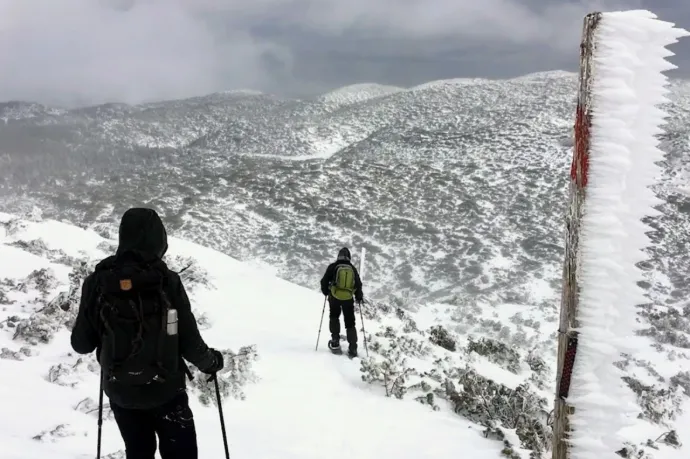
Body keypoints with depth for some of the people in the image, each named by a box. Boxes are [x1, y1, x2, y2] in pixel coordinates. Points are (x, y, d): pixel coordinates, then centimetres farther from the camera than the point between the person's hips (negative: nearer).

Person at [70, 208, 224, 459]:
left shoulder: (97, 282, -11)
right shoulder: (167, 282, -18)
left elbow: (81, 344, -4)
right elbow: (189, 343, -13)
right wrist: (212, 361, 7)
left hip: (120, 391, 3)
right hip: (165, 389, -3)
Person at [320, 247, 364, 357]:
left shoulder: (333, 267, -2)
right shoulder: (353, 269, 5)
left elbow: (324, 281, -2)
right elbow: (358, 284, 7)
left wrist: (325, 291, 17)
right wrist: (359, 297, 22)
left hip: (335, 297, -2)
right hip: (348, 298, 2)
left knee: (334, 317, 22)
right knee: (350, 323, 11)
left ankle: (335, 341, 10)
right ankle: (353, 348, 4)